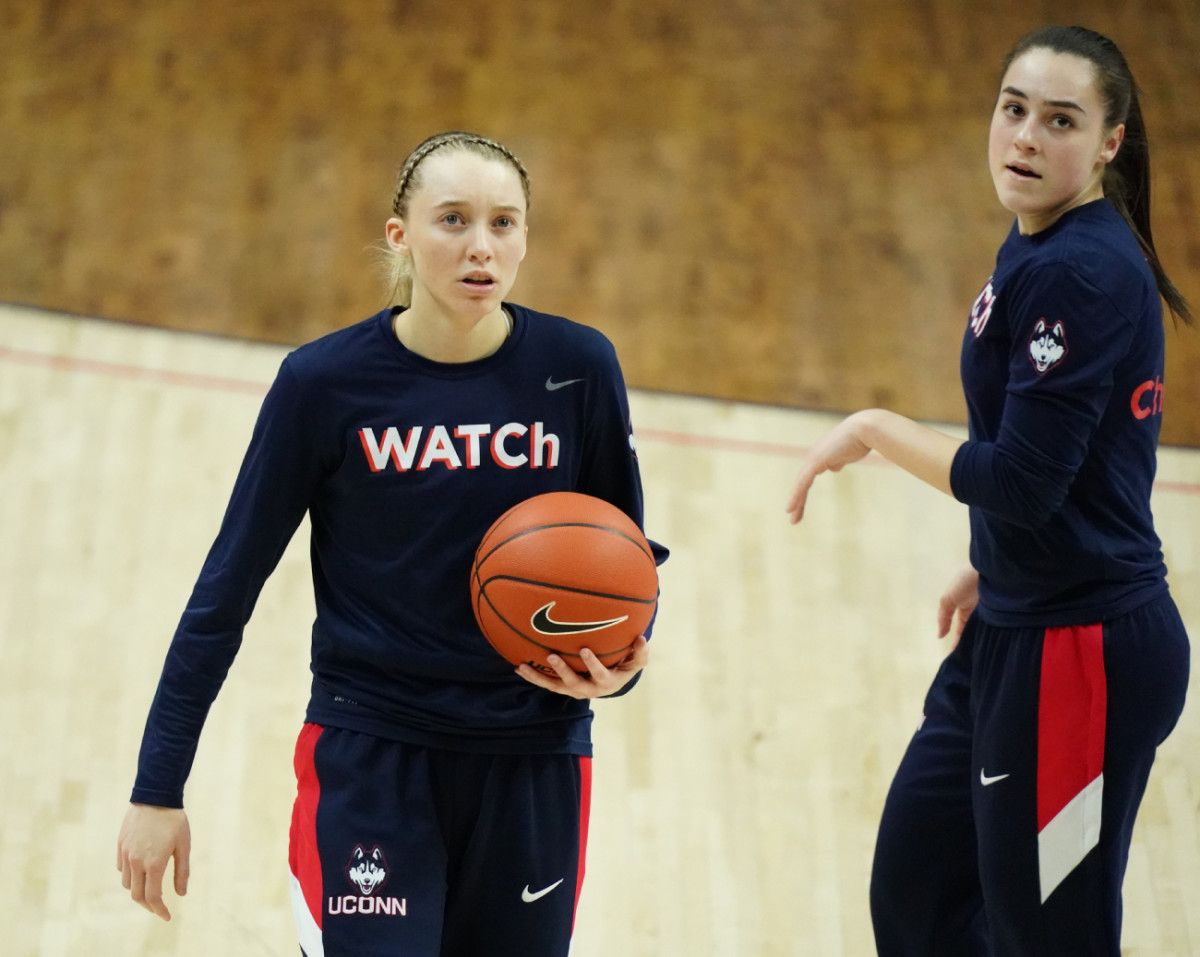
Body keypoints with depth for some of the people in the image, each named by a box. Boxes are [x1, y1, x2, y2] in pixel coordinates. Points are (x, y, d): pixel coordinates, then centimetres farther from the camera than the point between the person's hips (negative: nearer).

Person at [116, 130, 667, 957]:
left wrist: (623, 660, -14)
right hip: (369, 760, -2)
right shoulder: (326, 383, -9)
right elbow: (230, 586, -3)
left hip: (534, 763, 2)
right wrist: (158, 789, -3)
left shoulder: (577, 367, -5)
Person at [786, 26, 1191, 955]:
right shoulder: (1040, 247, 8)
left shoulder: (1080, 275, -21)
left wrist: (874, 429, -13)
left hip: (1079, 656, -10)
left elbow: (1021, 479, -24)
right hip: (1015, 635, 10)